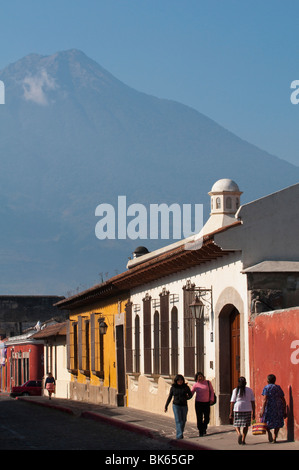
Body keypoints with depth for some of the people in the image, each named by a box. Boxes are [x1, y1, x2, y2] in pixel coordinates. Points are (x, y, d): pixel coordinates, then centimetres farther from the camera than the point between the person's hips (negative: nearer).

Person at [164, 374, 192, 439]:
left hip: (184, 406, 2)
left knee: (183, 420, 12)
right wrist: (166, 406, 7)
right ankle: (179, 435, -16)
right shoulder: (173, 388, -1)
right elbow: (169, 397, 6)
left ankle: (181, 433, 32)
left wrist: (186, 398, -9)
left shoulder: (186, 387, -1)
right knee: (178, 420, -12)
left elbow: (190, 395, 12)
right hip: (176, 405, -2)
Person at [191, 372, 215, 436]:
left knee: (207, 418, 1)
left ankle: (204, 428, 28)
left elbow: (212, 391, 8)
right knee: (199, 418, -2)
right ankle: (200, 431, 6)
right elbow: (191, 393, 4)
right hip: (198, 403, -1)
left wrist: (211, 399, -3)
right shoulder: (195, 385, 2)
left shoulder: (208, 383, 3)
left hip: (207, 403, 1)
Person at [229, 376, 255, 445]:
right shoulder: (250, 390, 4)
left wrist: (231, 413, 2)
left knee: (237, 424, 11)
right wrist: (253, 413, 6)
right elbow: (253, 402, 2)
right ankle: (243, 440, 6)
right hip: (247, 409, 1)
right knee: (246, 425, 12)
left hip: (237, 409, -1)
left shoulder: (235, 390, -1)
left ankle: (239, 434, -17)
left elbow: (232, 402, -3)